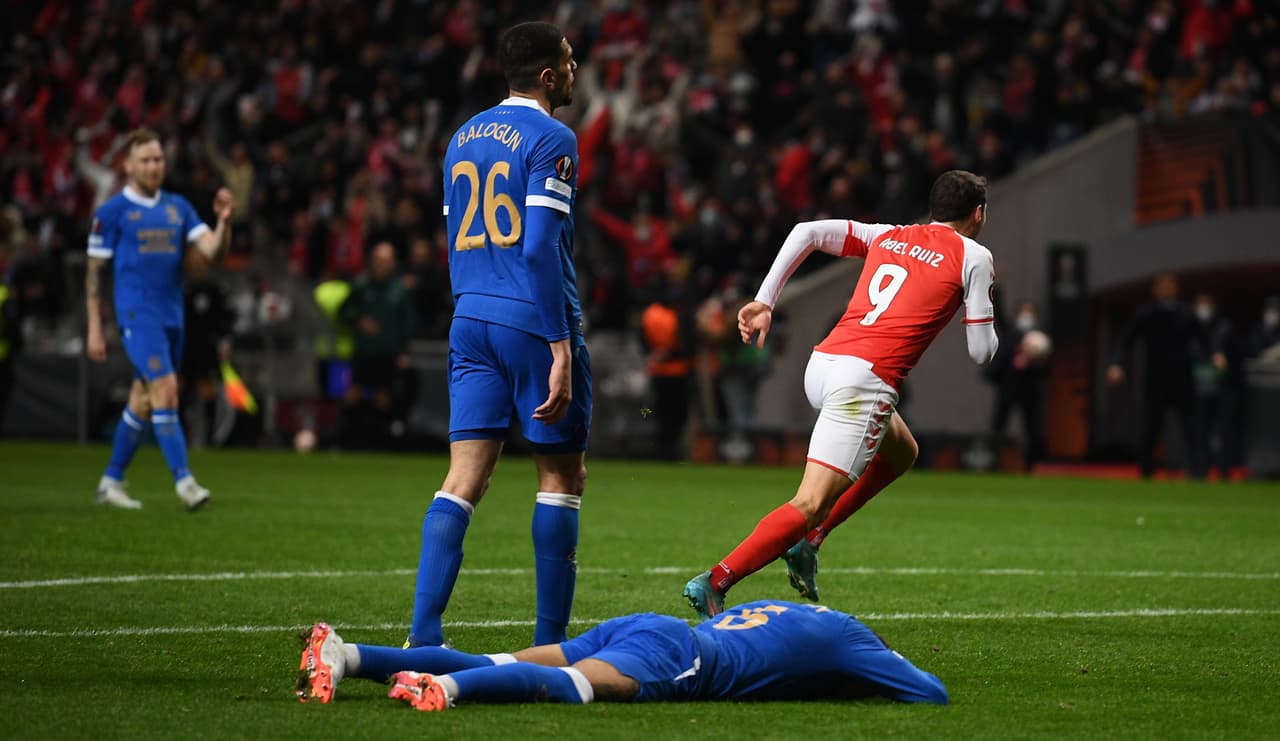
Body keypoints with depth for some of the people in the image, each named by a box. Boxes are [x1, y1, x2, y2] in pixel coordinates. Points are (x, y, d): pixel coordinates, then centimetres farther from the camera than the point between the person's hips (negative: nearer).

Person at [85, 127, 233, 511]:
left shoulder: (178, 207, 13)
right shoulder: (111, 212, -1)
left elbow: (212, 249, 3)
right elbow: (94, 271, 0)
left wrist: (224, 221, -17)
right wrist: (94, 329, -4)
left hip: (172, 317, 6)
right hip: (137, 316, -6)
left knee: (143, 402, 11)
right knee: (165, 389, -19)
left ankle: (111, 482, 22)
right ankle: (184, 481, -22)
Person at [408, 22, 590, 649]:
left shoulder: (462, 139, 15)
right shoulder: (550, 139, -9)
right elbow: (540, 249, -16)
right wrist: (561, 349, -17)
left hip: (471, 320, 6)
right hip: (533, 320, -6)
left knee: (464, 480, 1)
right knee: (561, 478, 5)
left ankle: (423, 634, -11)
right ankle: (550, 645, 7)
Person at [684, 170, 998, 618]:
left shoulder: (888, 236, 21)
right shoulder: (974, 257, 5)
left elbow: (807, 231, 12)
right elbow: (981, 352, 5)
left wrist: (764, 302, 11)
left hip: (822, 363, 8)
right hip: (865, 380, -8)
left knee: (902, 452, 30)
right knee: (810, 505, -11)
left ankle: (809, 539, 19)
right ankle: (715, 582, -24)